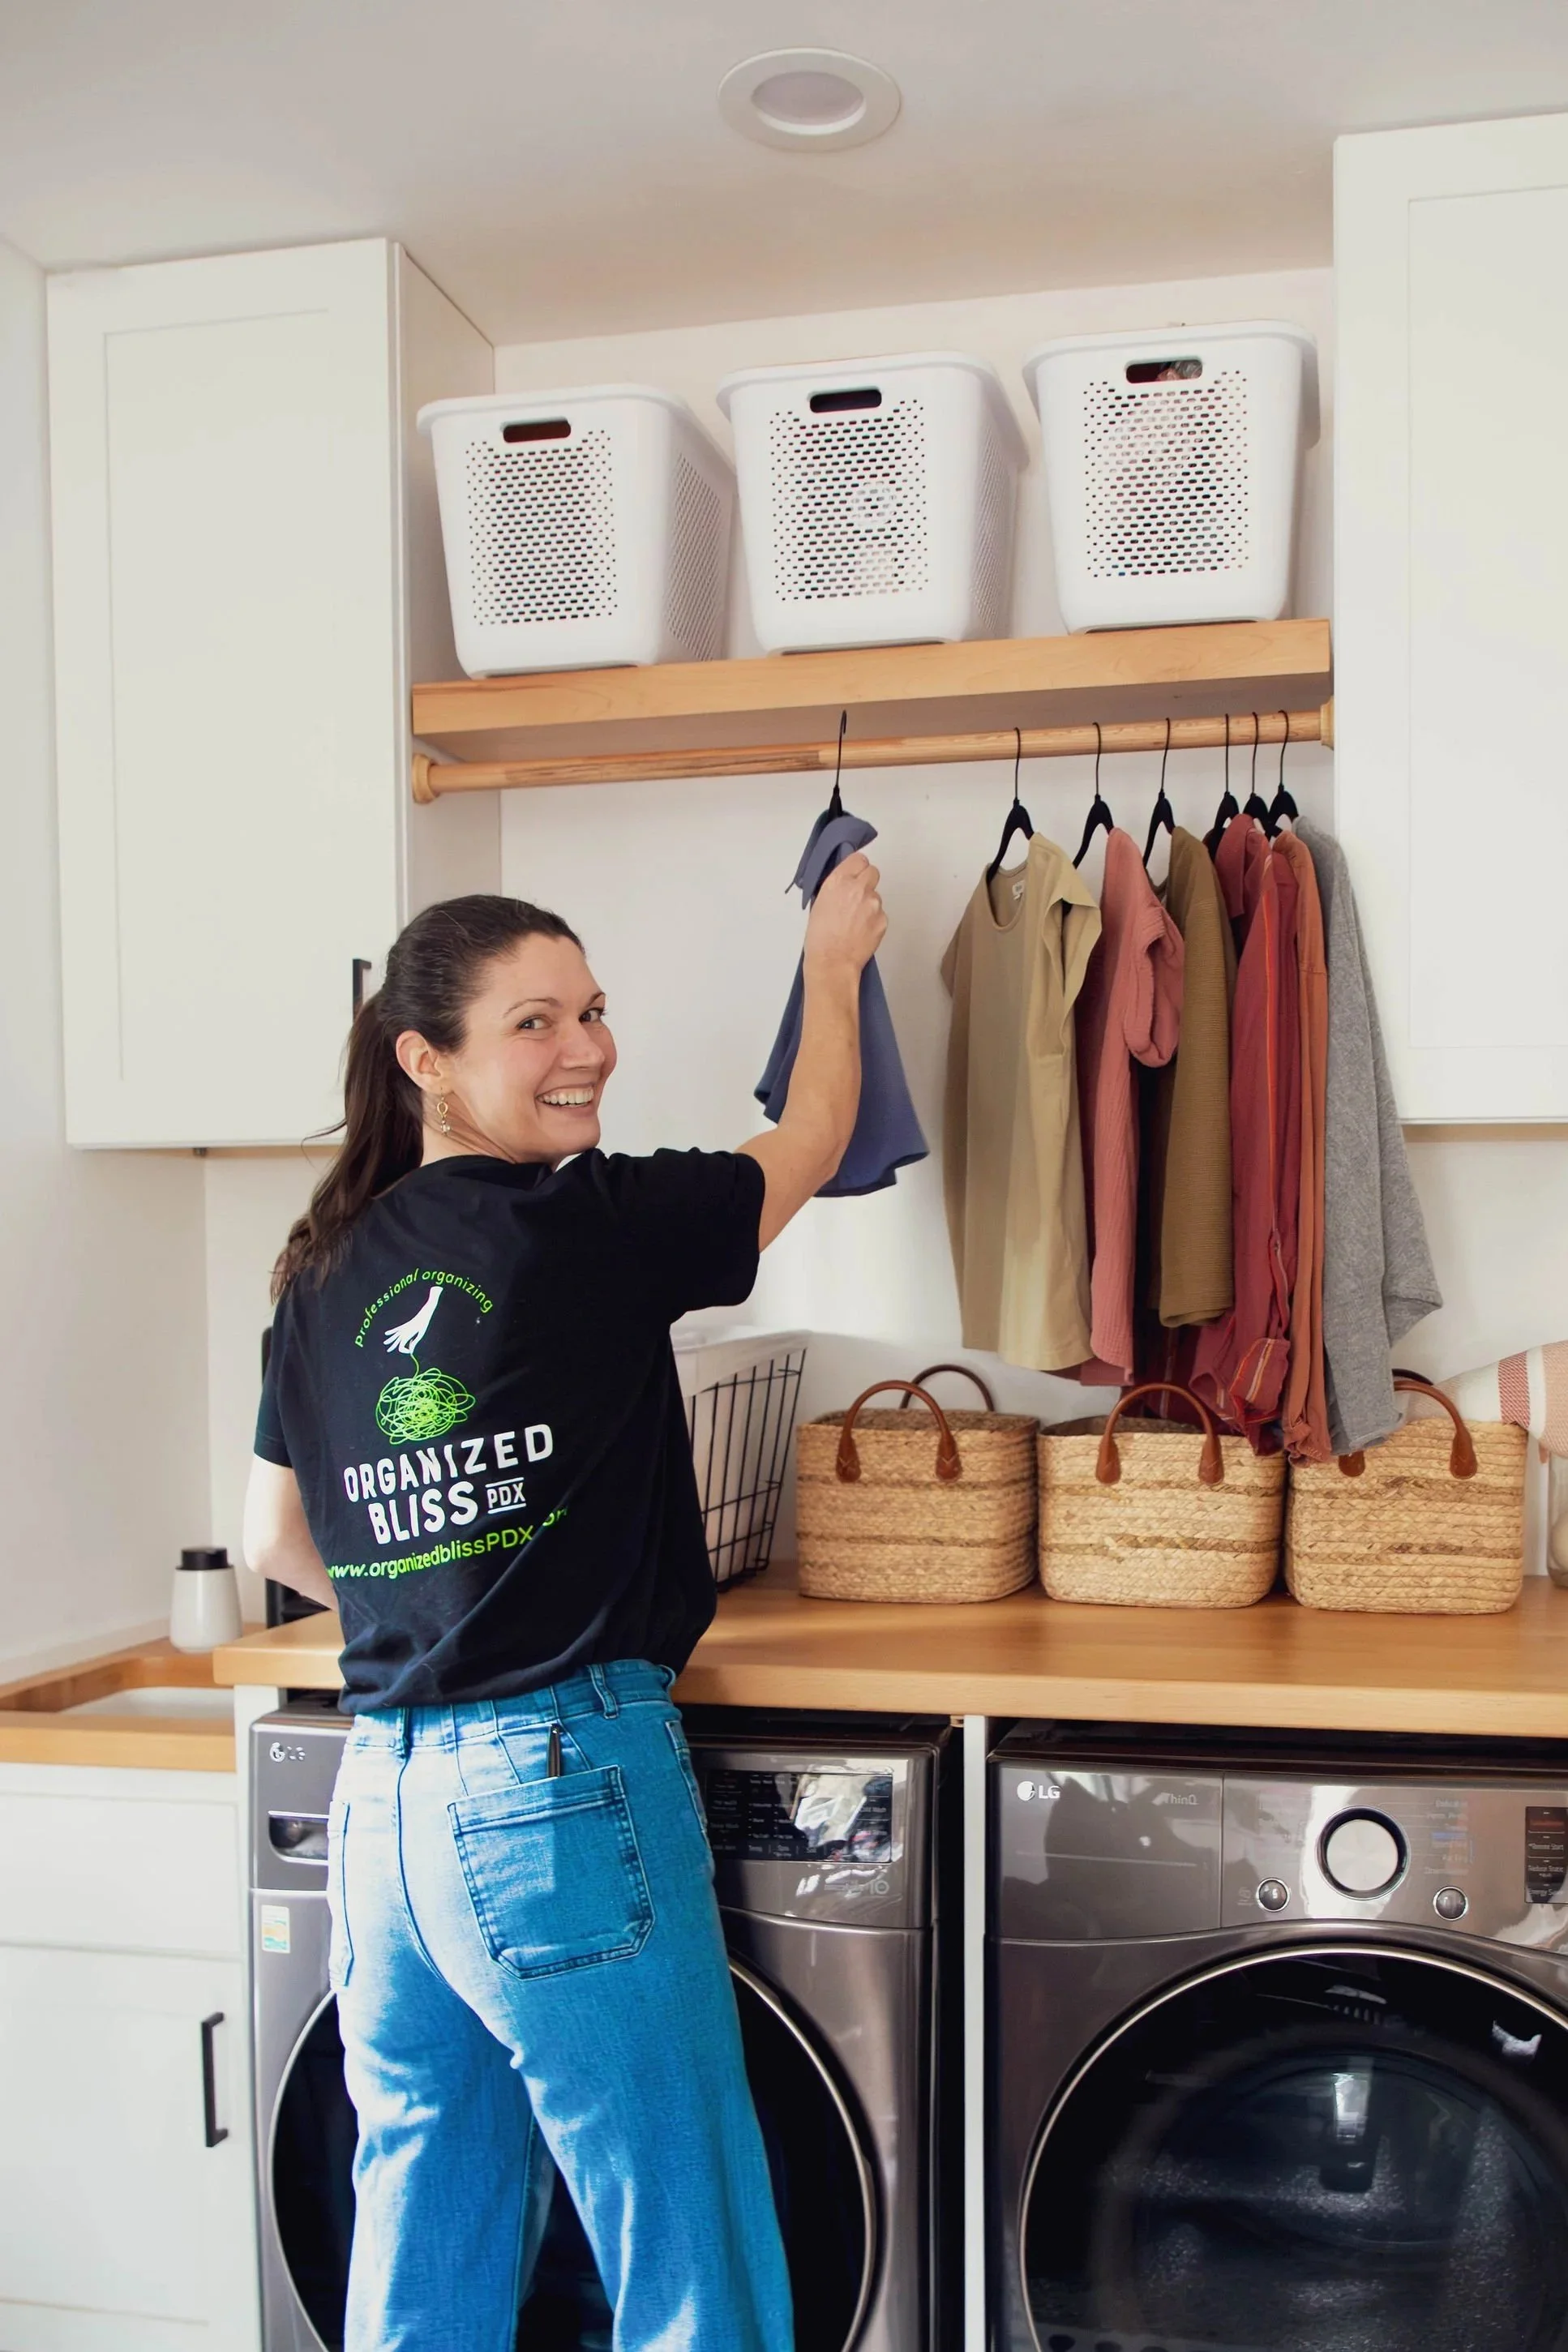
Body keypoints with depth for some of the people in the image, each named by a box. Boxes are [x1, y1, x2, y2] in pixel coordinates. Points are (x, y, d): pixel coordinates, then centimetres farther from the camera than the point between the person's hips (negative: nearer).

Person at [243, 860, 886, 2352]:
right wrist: (833, 957, 22)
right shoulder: (585, 1224, -11)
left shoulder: (325, 1276, 7)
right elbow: (811, 1140, 6)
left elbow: (275, 1543, 17)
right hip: (560, 1784, -7)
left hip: (378, 1797, 7)